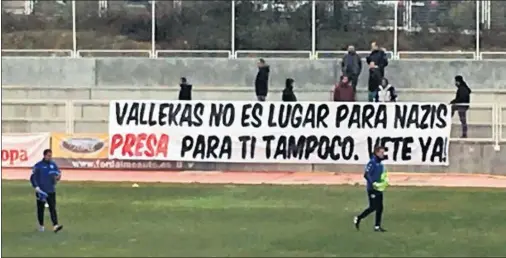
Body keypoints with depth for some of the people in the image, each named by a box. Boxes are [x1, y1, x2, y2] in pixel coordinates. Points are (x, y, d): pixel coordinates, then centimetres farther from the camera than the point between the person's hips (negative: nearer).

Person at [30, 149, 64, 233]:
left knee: (53, 208, -8)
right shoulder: (38, 165, -5)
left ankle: (55, 226, -19)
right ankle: (41, 225, 23)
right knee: (40, 209, 7)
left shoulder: (53, 165, 8)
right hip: (41, 191, -3)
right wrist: (36, 187, -16)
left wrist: (58, 176, -9)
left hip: (51, 191, 3)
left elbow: (58, 173, 15)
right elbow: (33, 177, -5)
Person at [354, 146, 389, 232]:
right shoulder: (372, 163, -15)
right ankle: (358, 219, 8)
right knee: (373, 207, -7)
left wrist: (385, 180, 10)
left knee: (380, 208, 7)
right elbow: (366, 175, -22)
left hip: (379, 189, 8)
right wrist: (373, 183, -25)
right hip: (372, 189, -8)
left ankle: (377, 226, 13)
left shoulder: (380, 164, 12)